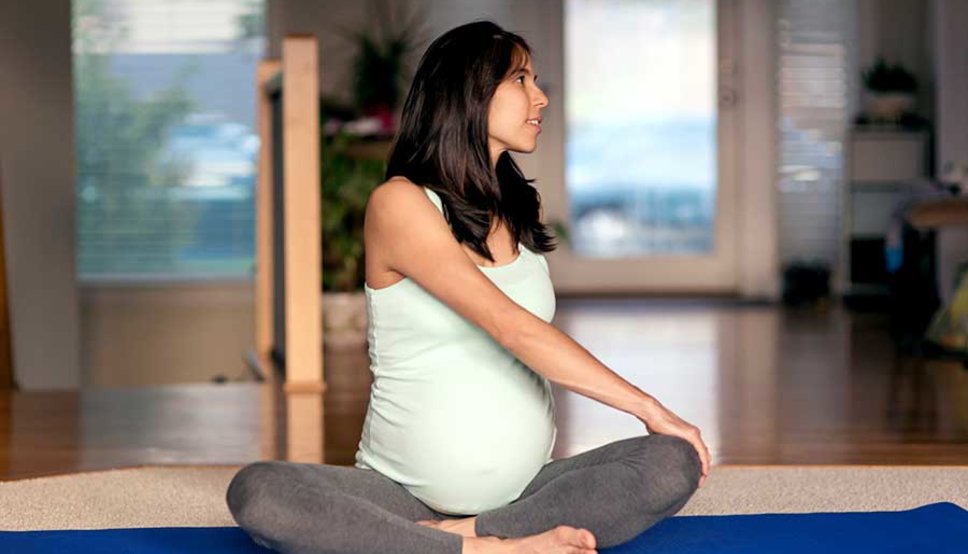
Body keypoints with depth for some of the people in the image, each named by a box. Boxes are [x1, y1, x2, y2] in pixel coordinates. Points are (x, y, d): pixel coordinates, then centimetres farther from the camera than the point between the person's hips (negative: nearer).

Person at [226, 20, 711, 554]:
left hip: (524, 487, 5)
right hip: (404, 489, -5)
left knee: (675, 463, -20)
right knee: (255, 492, -31)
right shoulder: (399, 204, -9)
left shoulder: (524, 209, 12)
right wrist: (647, 406, -17)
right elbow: (512, 329, -17)